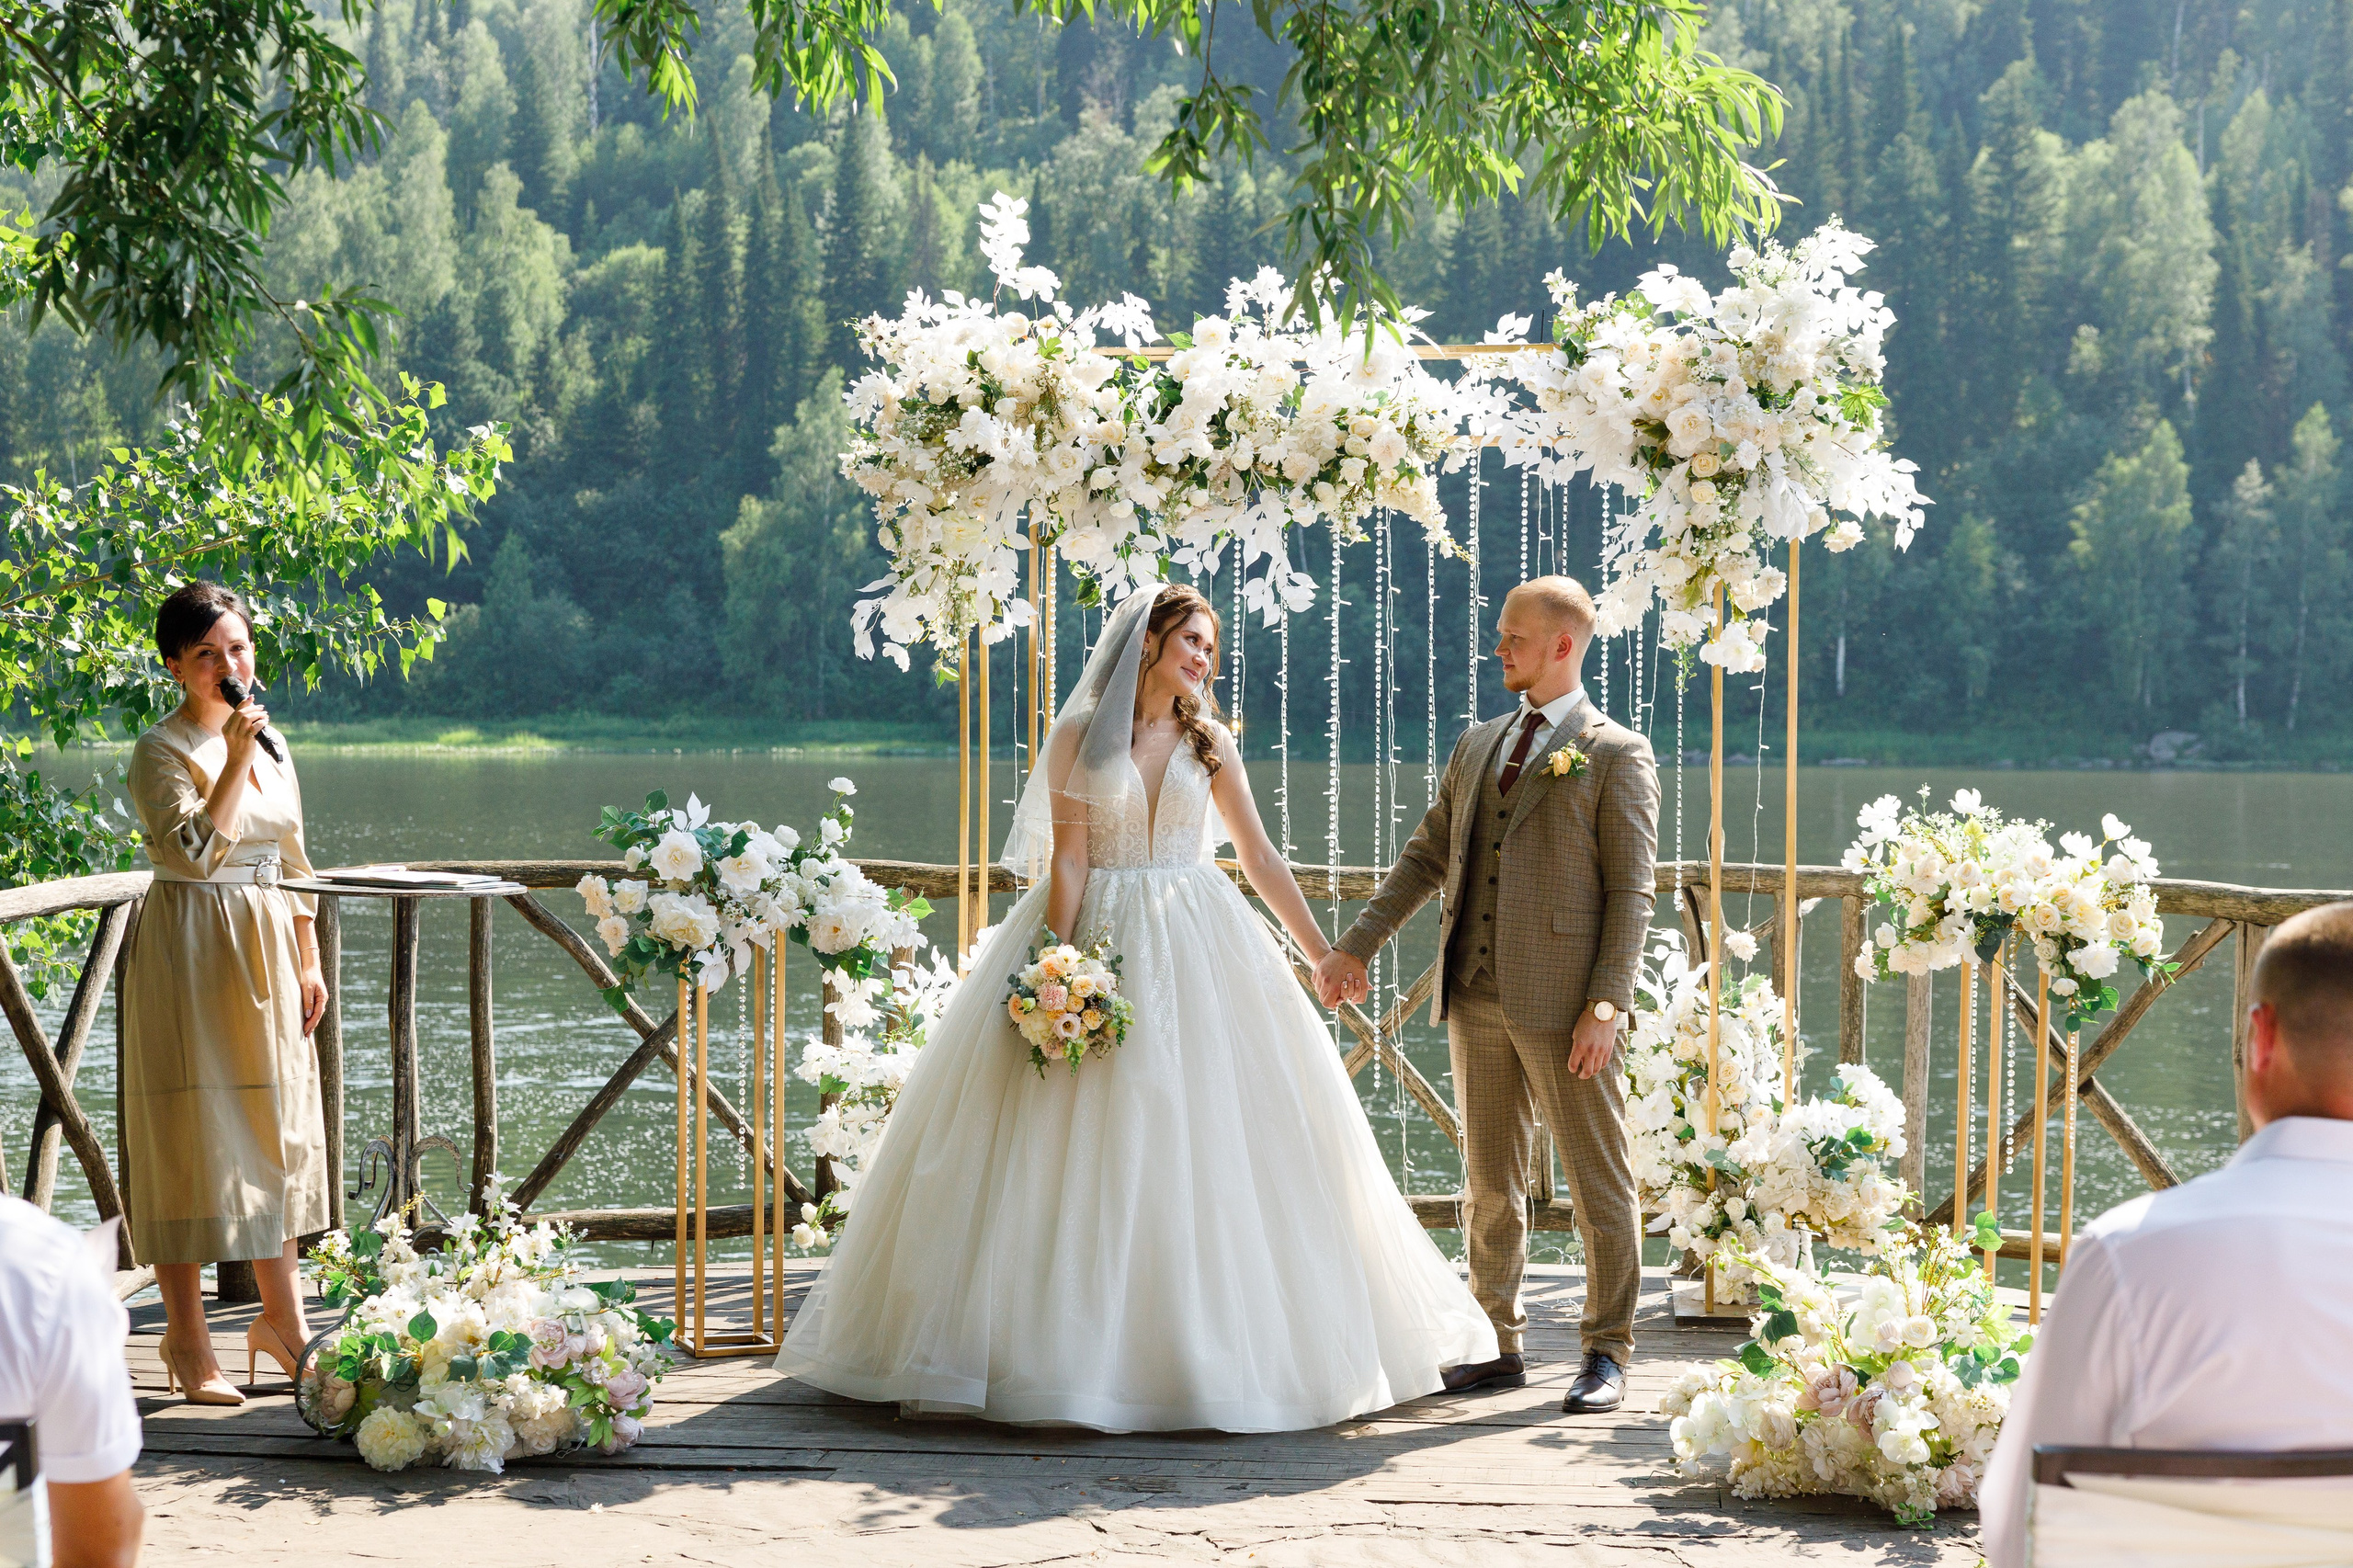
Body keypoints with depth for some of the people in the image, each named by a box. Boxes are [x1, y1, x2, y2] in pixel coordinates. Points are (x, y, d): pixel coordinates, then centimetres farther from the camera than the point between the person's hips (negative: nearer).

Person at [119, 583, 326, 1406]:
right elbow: (195, 853, -23)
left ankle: (281, 1317, 20)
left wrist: (309, 963, 13)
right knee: (191, 1134, -2)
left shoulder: (268, 740, 11)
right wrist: (234, 761, -24)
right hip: (191, 954, -6)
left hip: (266, 952, 7)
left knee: (276, 1130, 10)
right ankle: (187, 1338, 6)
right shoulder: (161, 751, -9)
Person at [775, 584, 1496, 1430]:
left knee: (1207, 1146, 0)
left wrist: (1323, 954, 8)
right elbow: (1068, 861, -5)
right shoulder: (1080, 738, 1)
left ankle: (1211, 1344, 8)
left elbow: (1262, 860, 10)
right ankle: (1074, 1344, 4)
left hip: (1196, 950, 2)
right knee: (1085, 1156, -3)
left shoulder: (1208, 743, 8)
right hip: (1100, 942, -2)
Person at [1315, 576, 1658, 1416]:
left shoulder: (1617, 755, -2)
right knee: (1489, 1182, 11)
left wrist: (1606, 1005, -15)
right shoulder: (1477, 745, 16)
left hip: (1562, 1001, -6)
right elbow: (1425, 857, 18)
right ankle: (1499, 1346, 20)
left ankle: (1607, 1353, 10)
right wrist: (1355, 945, 9)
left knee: (1599, 1182, 1)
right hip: (1478, 998, 6)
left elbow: (1629, 892, -7)